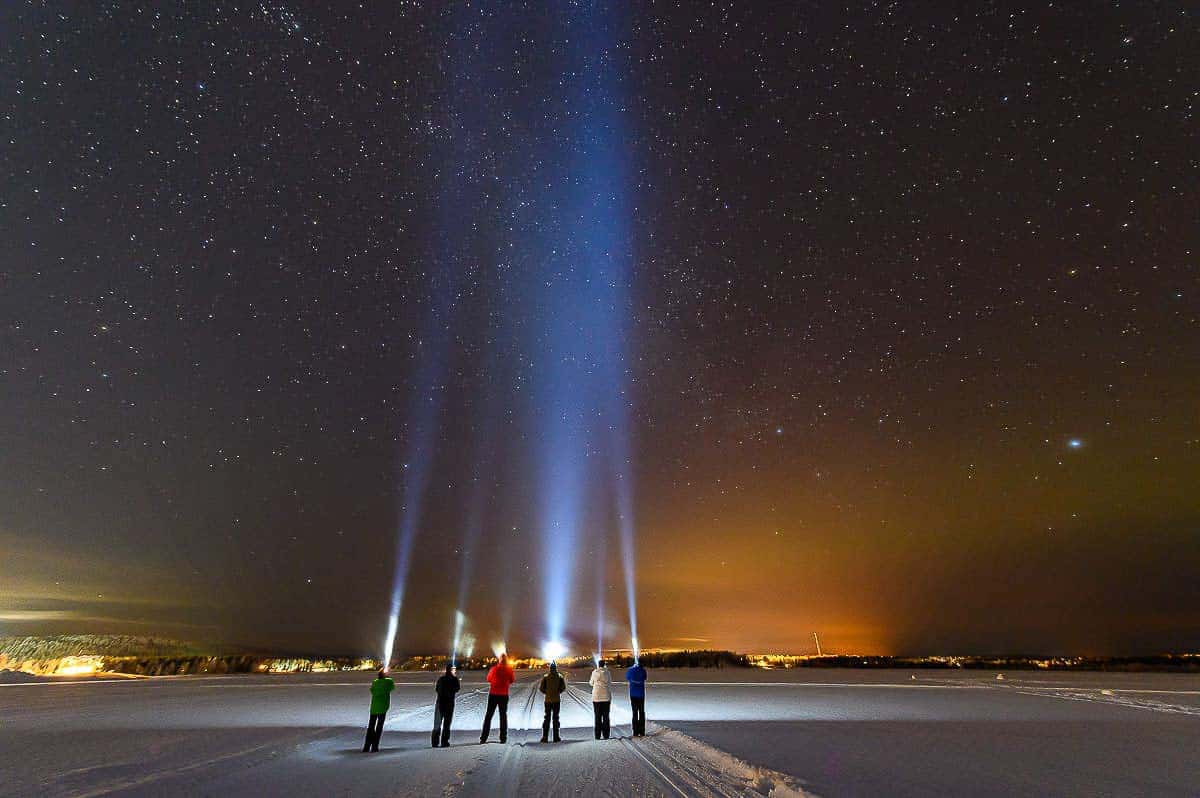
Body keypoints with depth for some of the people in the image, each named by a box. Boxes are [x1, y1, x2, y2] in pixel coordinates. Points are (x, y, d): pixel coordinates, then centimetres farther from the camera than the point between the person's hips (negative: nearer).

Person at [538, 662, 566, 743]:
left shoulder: (545, 677, 0)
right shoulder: (560, 677, -2)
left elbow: (541, 688, -3)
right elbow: (563, 688, -6)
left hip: (548, 700, 1)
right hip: (557, 700, -1)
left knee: (547, 718, 7)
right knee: (555, 718, 5)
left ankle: (545, 737, 3)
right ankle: (556, 738, 5)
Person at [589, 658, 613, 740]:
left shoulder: (594, 672, -4)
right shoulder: (607, 673, -3)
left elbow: (591, 683, 9)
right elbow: (610, 685, 4)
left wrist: (590, 681, 30)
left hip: (596, 697, 0)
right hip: (606, 697, 1)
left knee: (597, 717, 7)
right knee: (606, 717, 8)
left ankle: (598, 735, 6)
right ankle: (606, 735, 6)